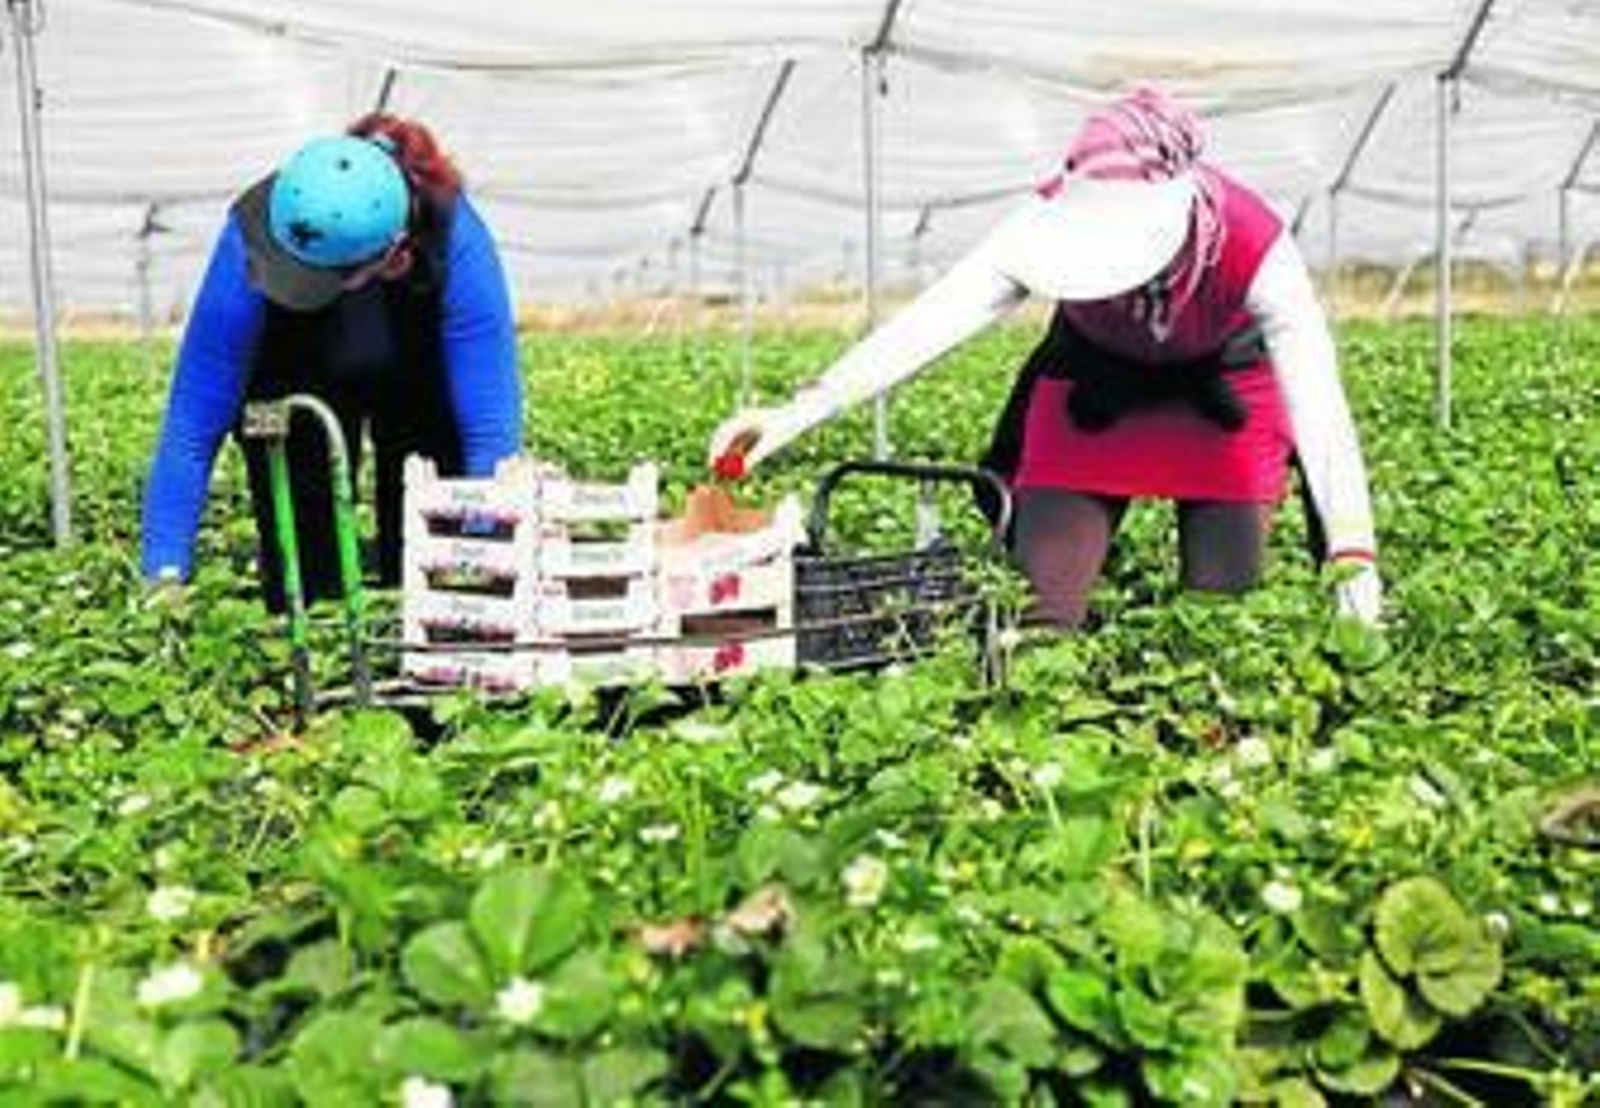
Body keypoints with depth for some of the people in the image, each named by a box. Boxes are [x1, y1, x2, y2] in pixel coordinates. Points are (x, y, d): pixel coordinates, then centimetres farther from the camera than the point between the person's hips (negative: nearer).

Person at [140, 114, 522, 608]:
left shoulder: (456, 241, -38)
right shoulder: (248, 240, -36)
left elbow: (491, 426, -37)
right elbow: (192, 424, -32)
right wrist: (165, 572, -34)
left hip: (424, 389, 0)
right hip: (293, 385, 0)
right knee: (303, 584, -3)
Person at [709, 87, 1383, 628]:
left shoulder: (1255, 251, -34)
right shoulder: (1052, 219, -32)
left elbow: (1320, 408, -36)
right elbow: (931, 321, -40)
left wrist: (1353, 558, -45)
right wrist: (800, 412, -50)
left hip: (1224, 387, -1)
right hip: (1092, 377, 1)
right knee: (1045, 600, -10)